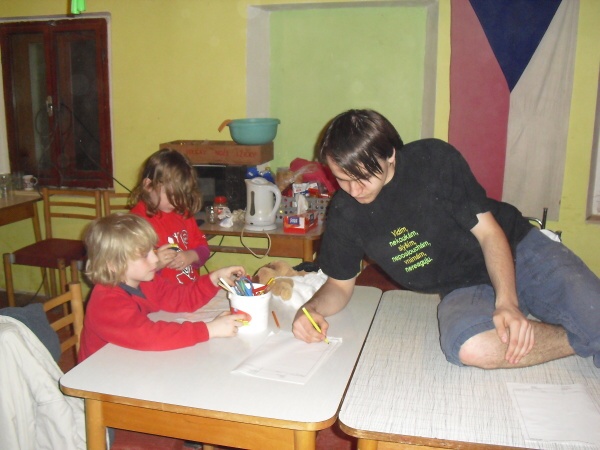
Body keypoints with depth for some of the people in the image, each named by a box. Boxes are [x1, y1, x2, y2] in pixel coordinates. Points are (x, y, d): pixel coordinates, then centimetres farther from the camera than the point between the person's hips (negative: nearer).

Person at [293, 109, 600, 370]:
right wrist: (312, 309, -19)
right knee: (472, 347, -34)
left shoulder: (434, 159, -17)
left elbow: (489, 232, -13)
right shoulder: (344, 213, -10)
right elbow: (340, 285, 3)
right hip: (463, 290, 1)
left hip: (520, 252, -1)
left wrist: (507, 301, -26)